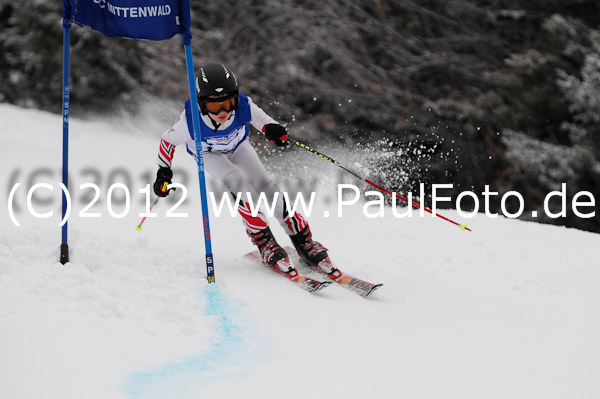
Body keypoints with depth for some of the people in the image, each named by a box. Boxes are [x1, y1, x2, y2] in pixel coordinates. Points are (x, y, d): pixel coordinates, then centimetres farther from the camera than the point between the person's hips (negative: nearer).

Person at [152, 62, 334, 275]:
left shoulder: (243, 107, -38)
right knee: (238, 180, -28)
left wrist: (273, 130, -41)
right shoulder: (191, 121, -40)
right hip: (207, 154, -2)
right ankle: (264, 241, -20)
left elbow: (262, 120, -19)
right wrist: (164, 173, -17)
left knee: (265, 183, -14)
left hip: (237, 145, 2)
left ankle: (304, 242, -7)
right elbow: (168, 140, -20)